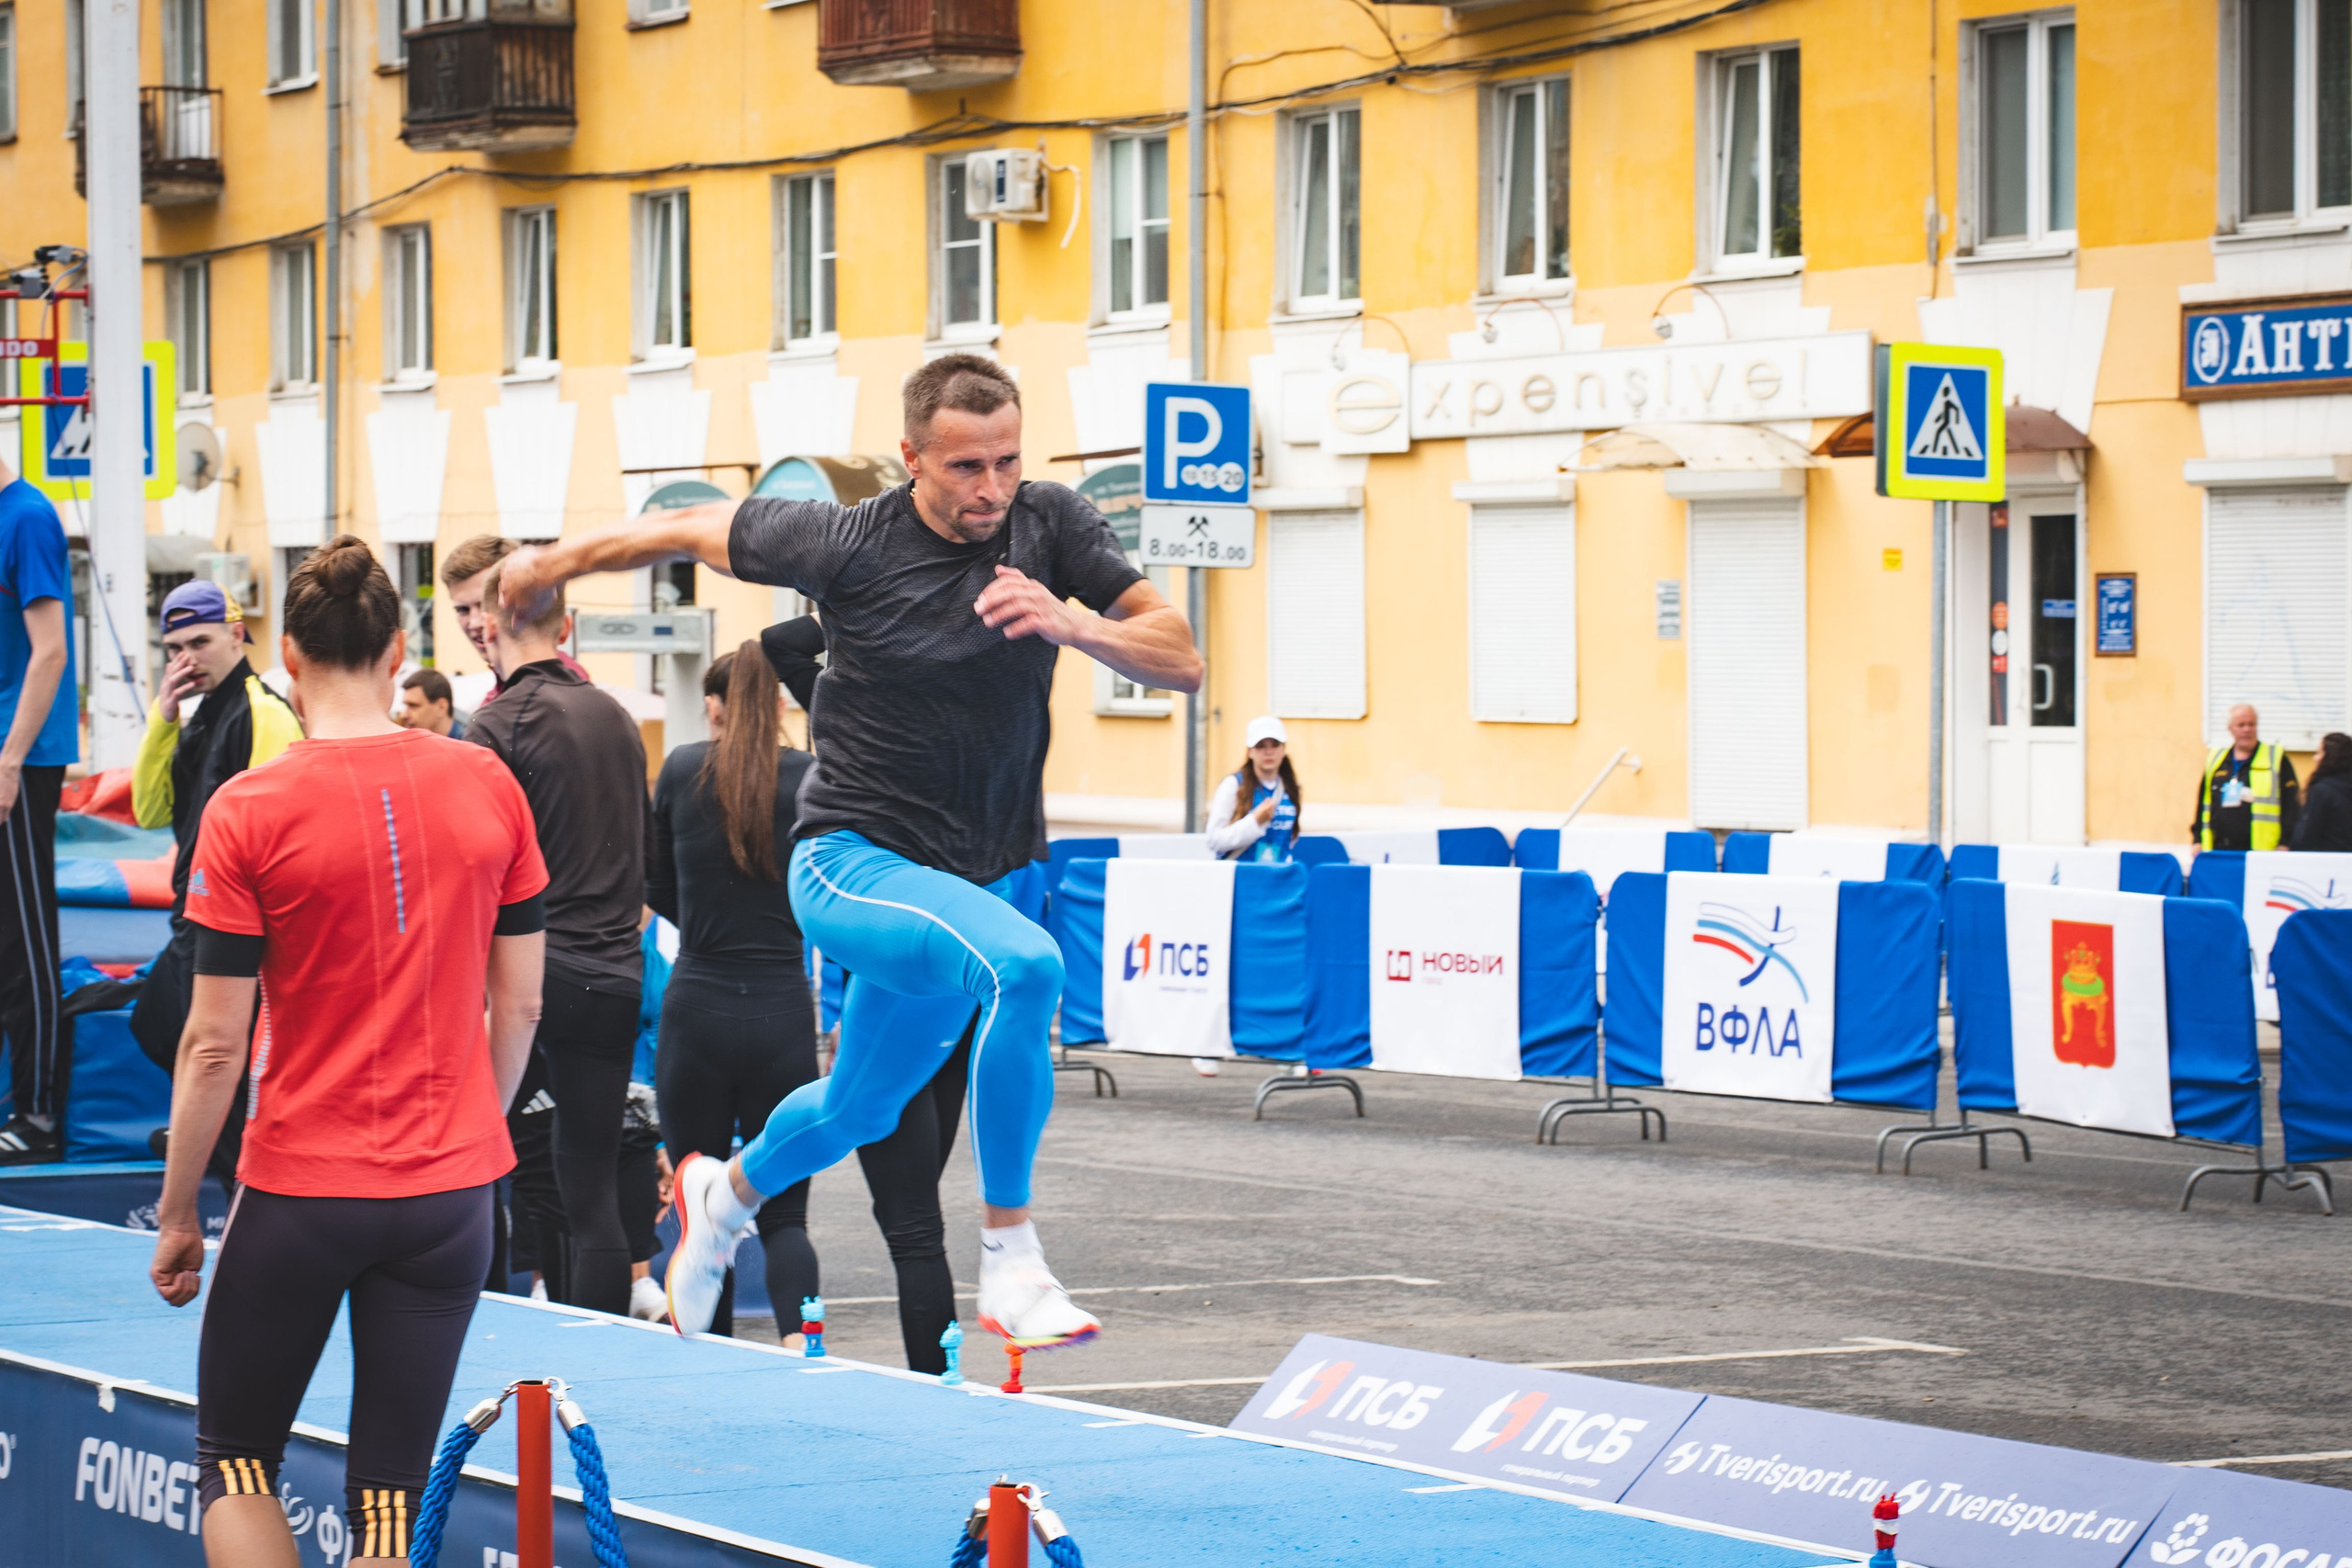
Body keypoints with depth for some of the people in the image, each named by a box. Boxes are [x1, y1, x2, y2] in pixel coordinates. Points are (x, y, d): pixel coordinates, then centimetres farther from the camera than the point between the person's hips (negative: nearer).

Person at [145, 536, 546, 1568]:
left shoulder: (247, 811, -11)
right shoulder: (487, 787, -1)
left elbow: (215, 1045, -9)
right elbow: (519, 1006, 5)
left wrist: (177, 1215, 1)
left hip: (300, 1189, -3)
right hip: (451, 1191, 3)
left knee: (234, 1459, 15)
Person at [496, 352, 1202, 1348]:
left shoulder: (1050, 526, -8)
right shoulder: (846, 543, -15)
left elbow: (1182, 665, -11)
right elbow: (691, 530, 2)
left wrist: (1073, 625, -29)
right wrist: (553, 564, 13)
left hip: (971, 881, 5)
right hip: (853, 863, -5)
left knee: (859, 1108, 21)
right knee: (1026, 964, -33)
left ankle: (727, 1193, 55)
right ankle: (1009, 1261, -24)